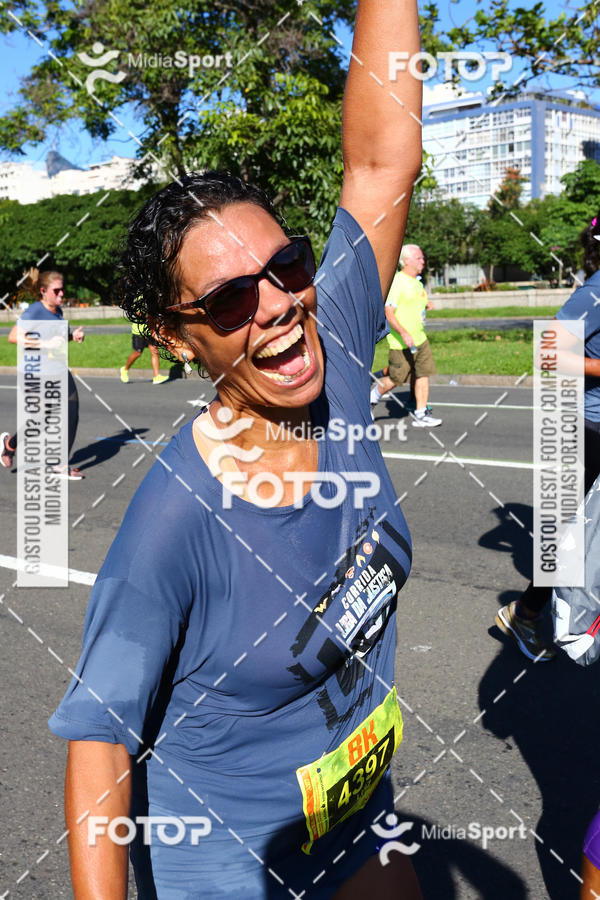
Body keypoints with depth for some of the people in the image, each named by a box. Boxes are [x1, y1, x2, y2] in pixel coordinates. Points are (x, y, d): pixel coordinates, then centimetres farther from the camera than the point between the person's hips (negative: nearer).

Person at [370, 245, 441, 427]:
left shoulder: (417, 282, 13)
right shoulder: (396, 282, -15)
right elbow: (388, 313, -22)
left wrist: (426, 305, 10)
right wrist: (404, 334, -31)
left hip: (419, 339, 8)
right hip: (400, 343, -8)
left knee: (423, 374, 2)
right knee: (396, 379, 1)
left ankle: (420, 415, 7)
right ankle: (376, 391, 30)